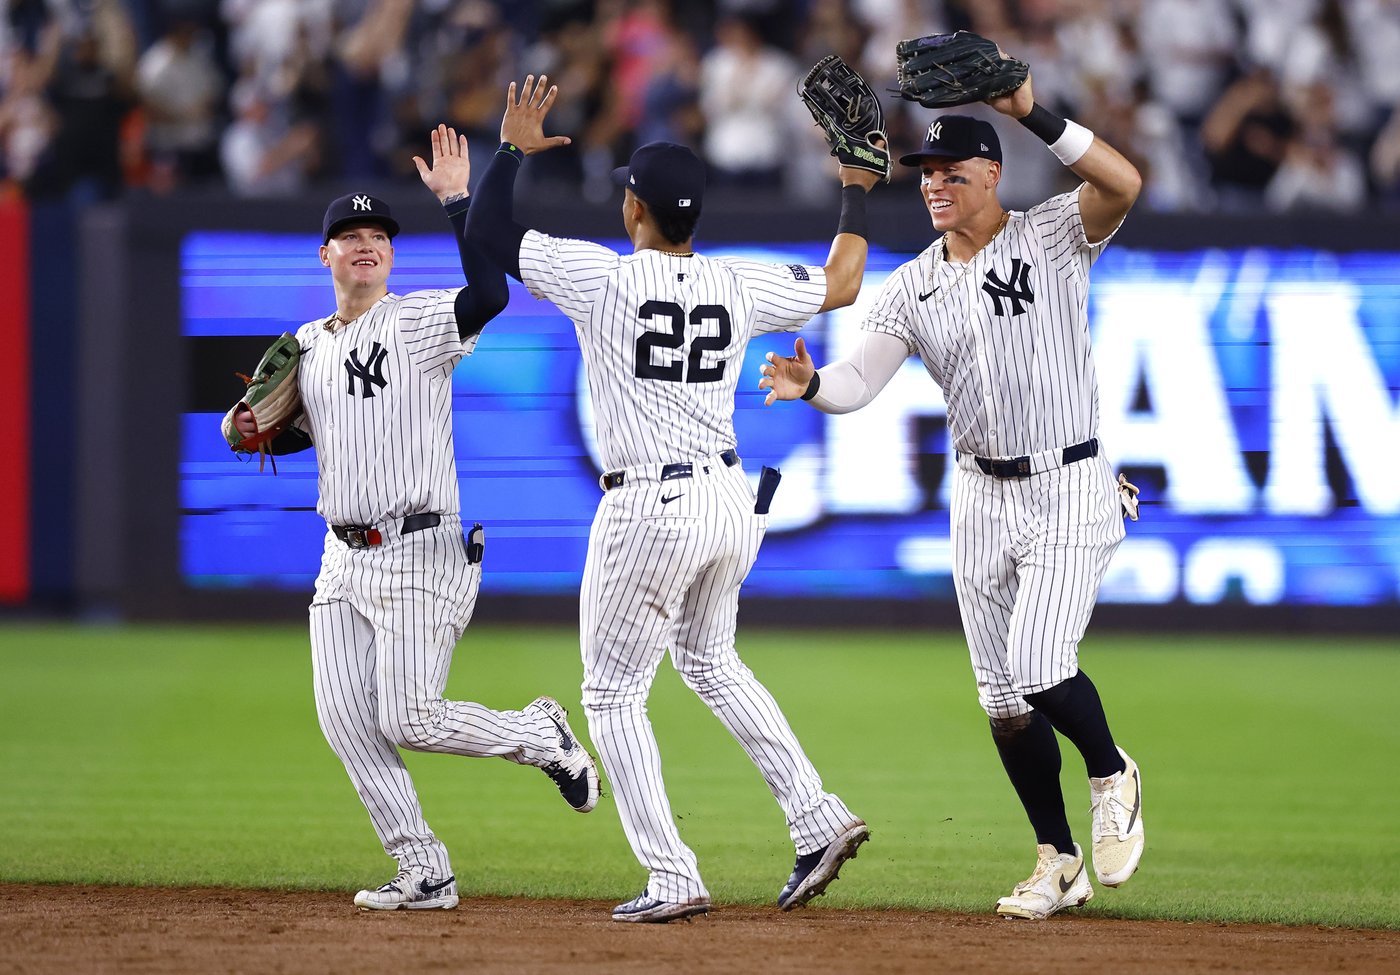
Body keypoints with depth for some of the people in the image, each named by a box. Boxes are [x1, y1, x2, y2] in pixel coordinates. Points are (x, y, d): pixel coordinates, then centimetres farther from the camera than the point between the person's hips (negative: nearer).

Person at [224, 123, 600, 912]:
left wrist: (459, 199, -28)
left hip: (419, 553, -7)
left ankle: (543, 736, 13)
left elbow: (489, 296, -28)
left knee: (410, 720, -13)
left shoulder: (418, 322, -8)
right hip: (343, 560, 7)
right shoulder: (307, 344, 15)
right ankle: (426, 875, 7)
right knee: (346, 721, 0)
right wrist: (255, 430, 7)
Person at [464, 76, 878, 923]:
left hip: (650, 510, -6)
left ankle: (673, 879, 2)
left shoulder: (603, 279, -12)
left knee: (613, 695, 8)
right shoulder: (738, 286, 1)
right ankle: (819, 817, 18)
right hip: (732, 501, 6)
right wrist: (857, 196, 27)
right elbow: (840, 285, 16)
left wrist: (514, 149, 10)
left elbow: (487, 235, -3)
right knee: (709, 659, 28)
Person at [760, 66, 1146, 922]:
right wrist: (809, 385, -29)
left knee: (1039, 669, -19)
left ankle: (1113, 777, 11)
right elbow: (861, 378, -7)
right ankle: (1059, 860, 21)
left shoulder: (1052, 240, -8)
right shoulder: (914, 286, 5)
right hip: (981, 498, 6)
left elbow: (1123, 184, -27)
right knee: (1004, 699, 6)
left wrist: (1035, 114, -35)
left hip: (1070, 489, -6)